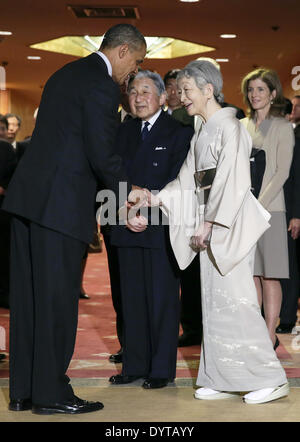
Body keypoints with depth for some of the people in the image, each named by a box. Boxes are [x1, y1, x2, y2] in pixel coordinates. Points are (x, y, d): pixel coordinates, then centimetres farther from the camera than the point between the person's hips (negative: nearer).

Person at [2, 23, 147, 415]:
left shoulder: (65, 74, 20)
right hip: (60, 203, -9)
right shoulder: (102, 86, -10)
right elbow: (102, 154, -15)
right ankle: (51, 393, 5)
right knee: (57, 297, -2)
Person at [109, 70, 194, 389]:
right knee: (132, 297, 9)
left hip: (161, 228, -5)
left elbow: (177, 182, -9)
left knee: (162, 297, 0)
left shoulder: (179, 132, -2)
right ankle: (134, 365, 17)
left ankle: (162, 368, 8)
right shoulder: (125, 131, 15)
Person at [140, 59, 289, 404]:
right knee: (214, 300, 8)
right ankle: (224, 380, 13)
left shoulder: (229, 126, -9)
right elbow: (189, 181, 16)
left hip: (230, 221, -9)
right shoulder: (202, 133, 17)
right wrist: (158, 198, 4)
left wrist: (209, 223, -17)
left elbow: (232, 182, -16)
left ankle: (270, 379, -3)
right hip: (211, 223, 9)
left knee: (232, 298, -10)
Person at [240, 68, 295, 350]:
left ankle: (270, 337, 1)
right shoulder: (241, 126, 13)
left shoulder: (282, 128, -1)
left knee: (269, 275, -3)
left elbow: (282, 173, -7)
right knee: (250, 275, 6)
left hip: (269, 208, -4)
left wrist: (258, 206, -15)